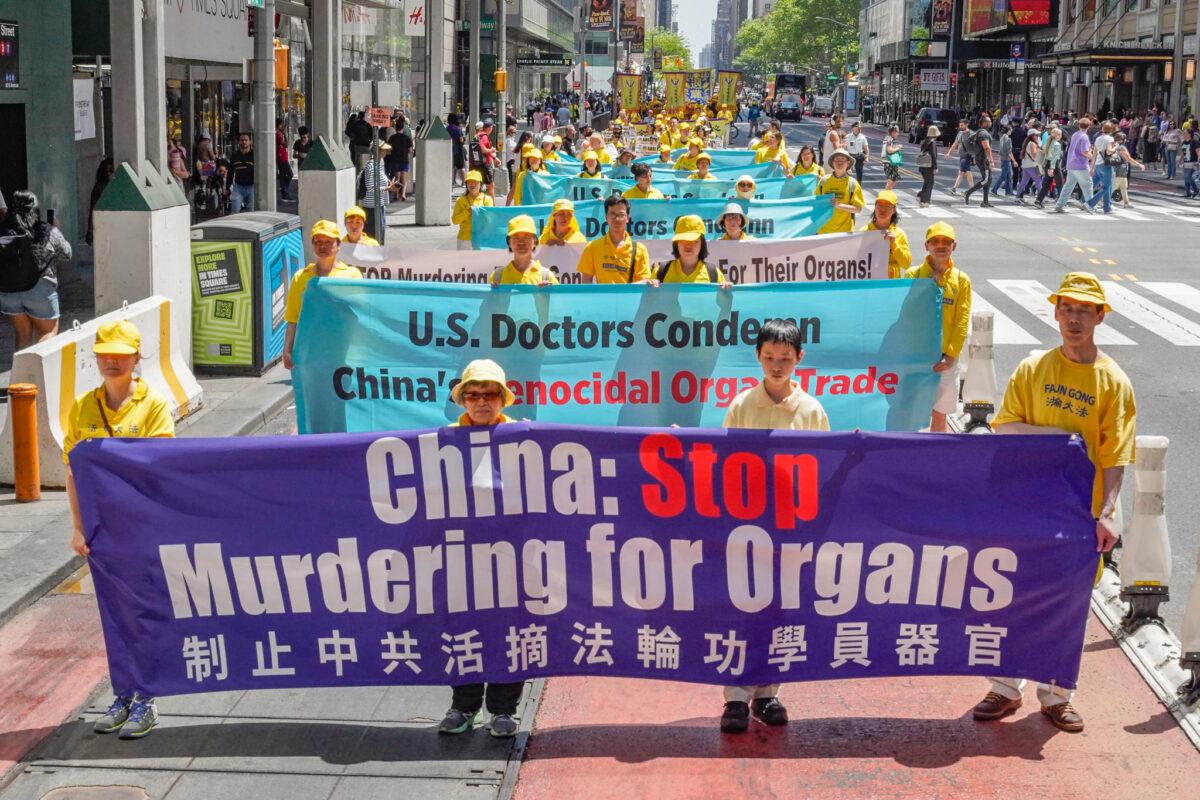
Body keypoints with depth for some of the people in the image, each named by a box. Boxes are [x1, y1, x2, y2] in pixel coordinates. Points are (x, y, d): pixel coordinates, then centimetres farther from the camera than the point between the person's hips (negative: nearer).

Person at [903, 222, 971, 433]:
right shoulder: (913, 274, 0)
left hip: (945, 359, 1)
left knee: (939, 415, 8)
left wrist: (950, 355, -10)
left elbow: (962, 322, -1)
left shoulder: (961, 280, 2)